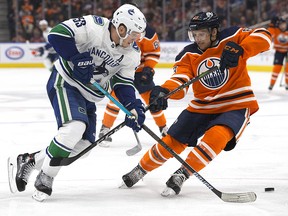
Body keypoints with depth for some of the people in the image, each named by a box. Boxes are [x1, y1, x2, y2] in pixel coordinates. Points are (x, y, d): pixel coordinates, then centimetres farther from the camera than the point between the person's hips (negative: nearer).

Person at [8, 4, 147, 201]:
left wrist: (133, 107, -14)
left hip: (88, 96, 8)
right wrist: (78, 58, -30)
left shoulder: (132, 54, -1)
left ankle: (29, 161, 17)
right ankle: (45, 177, -15)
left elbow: (123, 84, 2)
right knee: (75, 127, -29)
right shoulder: (95, 27, -23)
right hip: (65, 82, -8)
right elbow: (57, 34, -26)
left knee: (84, 144, 3)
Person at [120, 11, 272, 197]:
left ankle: (182, 174, -22)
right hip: (202, 107, 4)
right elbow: (179, 81, -16)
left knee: (216, 136, -32)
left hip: (236, 105, -4)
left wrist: (238, 49, -39)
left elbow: (264, 37, -22)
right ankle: (141, 170, 23)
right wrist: (163, 91, -40)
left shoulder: (231, 38, -11)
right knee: (172, 142, 0)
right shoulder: (188, 54, -2)